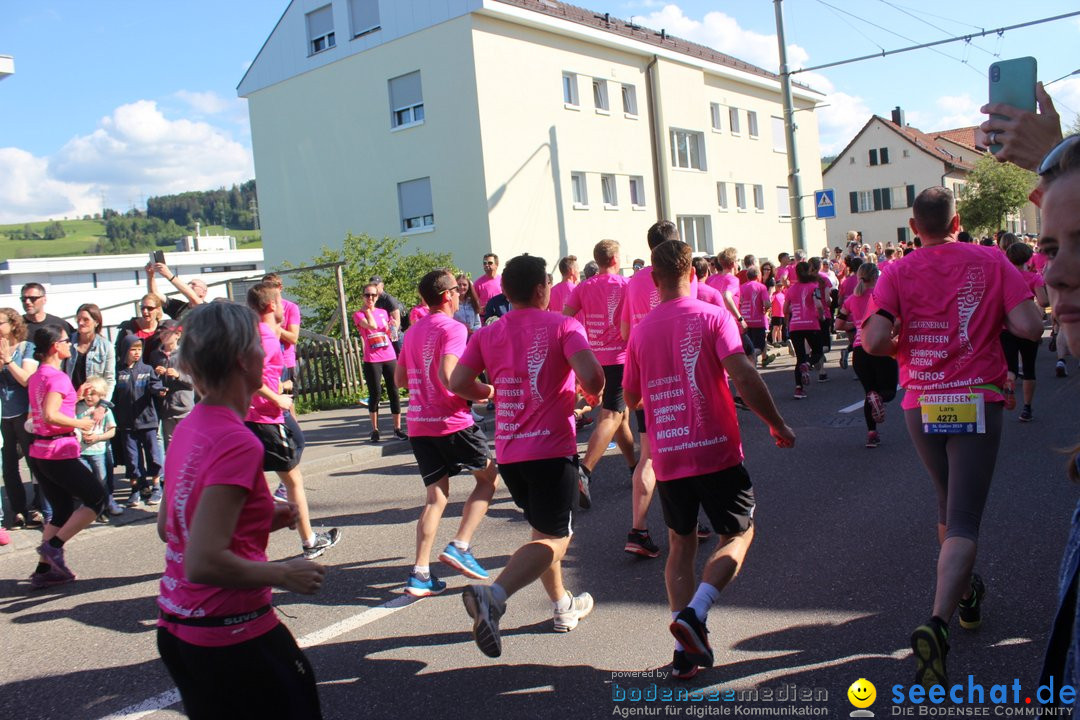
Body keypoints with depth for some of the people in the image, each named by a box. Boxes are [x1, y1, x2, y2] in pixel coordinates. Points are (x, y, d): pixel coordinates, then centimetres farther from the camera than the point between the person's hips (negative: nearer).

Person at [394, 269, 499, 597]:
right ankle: (460, 546, 0)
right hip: (452, 422, -7)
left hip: (418, 424, 7)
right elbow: (447, 375, -23)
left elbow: (400, 378, 20)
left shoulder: (413, 331, 15)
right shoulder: (453, 328, -9)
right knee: (489, 477, 12)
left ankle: (420, 573, 2)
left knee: (436, 494, 11)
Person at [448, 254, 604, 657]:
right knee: (554, 539, -2)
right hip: (552, 448, -6)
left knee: (542, 529, 23)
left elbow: (457, 382, 0)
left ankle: (563, 607, 33)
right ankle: (493, 596, -23)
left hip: (507, 452, 6)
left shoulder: (488, 335, 7)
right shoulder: (563, 326, -5)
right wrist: (594, 393, 4)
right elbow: (591, 376, -19)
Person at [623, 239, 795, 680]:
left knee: (681, 545, 16)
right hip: (716, 451, -3)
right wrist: (778, 425, -7)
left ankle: (686, 650, 10)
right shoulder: (713, 317, -7)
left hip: (667, 458, 4)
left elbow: (631, 398, 14)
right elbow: (744, 377, -18)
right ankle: (694, 613, -8)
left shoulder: (640, 331, 4)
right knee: (739, 534, 13)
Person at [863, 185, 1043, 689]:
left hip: (920, 406, 2)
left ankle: (967, 595, 43)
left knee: (948, 505, 24)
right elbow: (1030, 328, -10)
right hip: (976, 403, -2)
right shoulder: (992, 261, -2)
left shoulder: (897, 273, -2)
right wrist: (993, 318, 10)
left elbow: (874, 342, -13)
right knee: (964, 520, -3)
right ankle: (937, 624, -22)